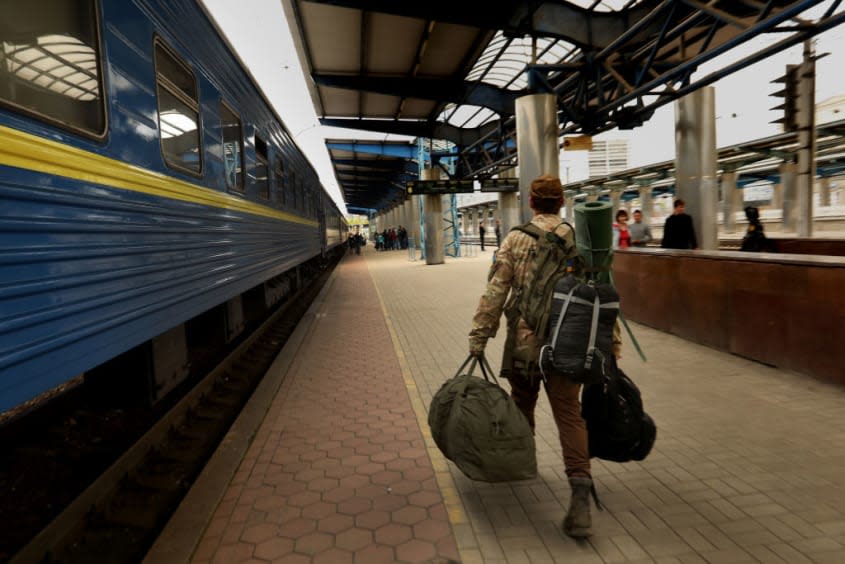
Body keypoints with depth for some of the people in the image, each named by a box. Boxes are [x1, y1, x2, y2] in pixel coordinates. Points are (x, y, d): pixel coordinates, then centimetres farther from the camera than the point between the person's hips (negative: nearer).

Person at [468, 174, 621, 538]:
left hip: (524, 340, -1)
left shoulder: (515, 239, -2)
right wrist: (611, 338, 11)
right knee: (569, 413, 2)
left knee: (521, 405, 19)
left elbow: (495, 291, -7)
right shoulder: (579, 238, 3)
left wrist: (479, 335, -4)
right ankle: (580, 497, -7)